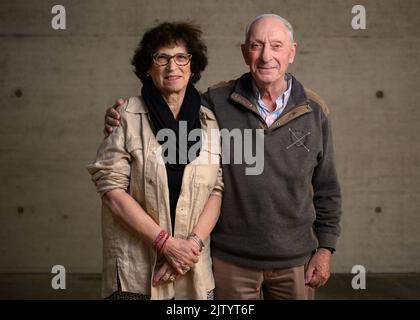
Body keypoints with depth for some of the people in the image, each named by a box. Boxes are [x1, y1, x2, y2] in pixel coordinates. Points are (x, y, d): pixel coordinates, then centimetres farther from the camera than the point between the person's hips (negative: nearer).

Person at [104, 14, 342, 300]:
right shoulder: (216, 102, -5)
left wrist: (326, 248, 2)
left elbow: (327, 188, 5)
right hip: (232, 258, -1)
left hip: (295, 259, 1)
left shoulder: (315, 111, -1)